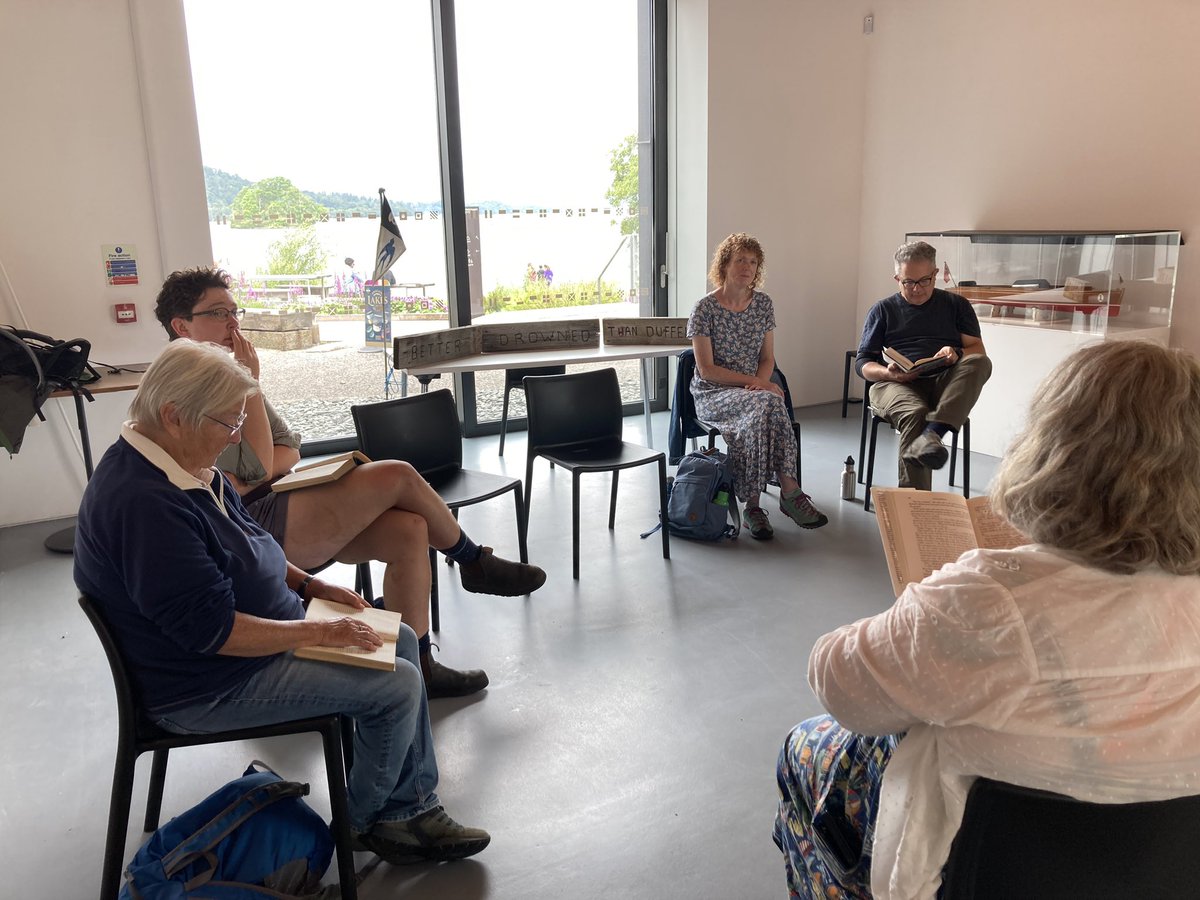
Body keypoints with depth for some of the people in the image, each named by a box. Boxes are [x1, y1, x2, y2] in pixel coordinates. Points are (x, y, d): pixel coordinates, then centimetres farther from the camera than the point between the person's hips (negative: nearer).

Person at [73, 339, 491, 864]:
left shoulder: (187, 467, 4)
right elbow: (211, 629, -30)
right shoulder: (144, 502, -30)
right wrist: (321, 633, -22)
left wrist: (311, 586, 4)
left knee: (401, 641, 8)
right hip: (206, 686, -11)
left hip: (256, 627, 11)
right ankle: (365, 821, 13)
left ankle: (414, 809, 15)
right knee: (398, 686, -15)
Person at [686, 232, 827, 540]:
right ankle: (789, 492, -27)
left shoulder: (763, 304, 9)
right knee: (767, 403, -34)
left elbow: (767, 358, 11)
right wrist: (753, 382, -18)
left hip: (753, 392, 4)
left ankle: (753, 504, -29)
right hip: (713, 394, -4)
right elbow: (706, 369, -10)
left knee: (767, 406, -34)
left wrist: (761, 382, -12)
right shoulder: (705, 308, -6)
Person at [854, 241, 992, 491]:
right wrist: (888, 373, -12)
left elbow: (977, 350, 12)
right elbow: (862, 362, 12)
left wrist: (956, 355, -13)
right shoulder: (883, 310, 17)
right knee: (914, 413, -37)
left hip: (945, 383, 2)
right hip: (896, 384, -2)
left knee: (980, 363, -30)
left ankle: (933, 433, -47)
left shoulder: (956, 305, 20)